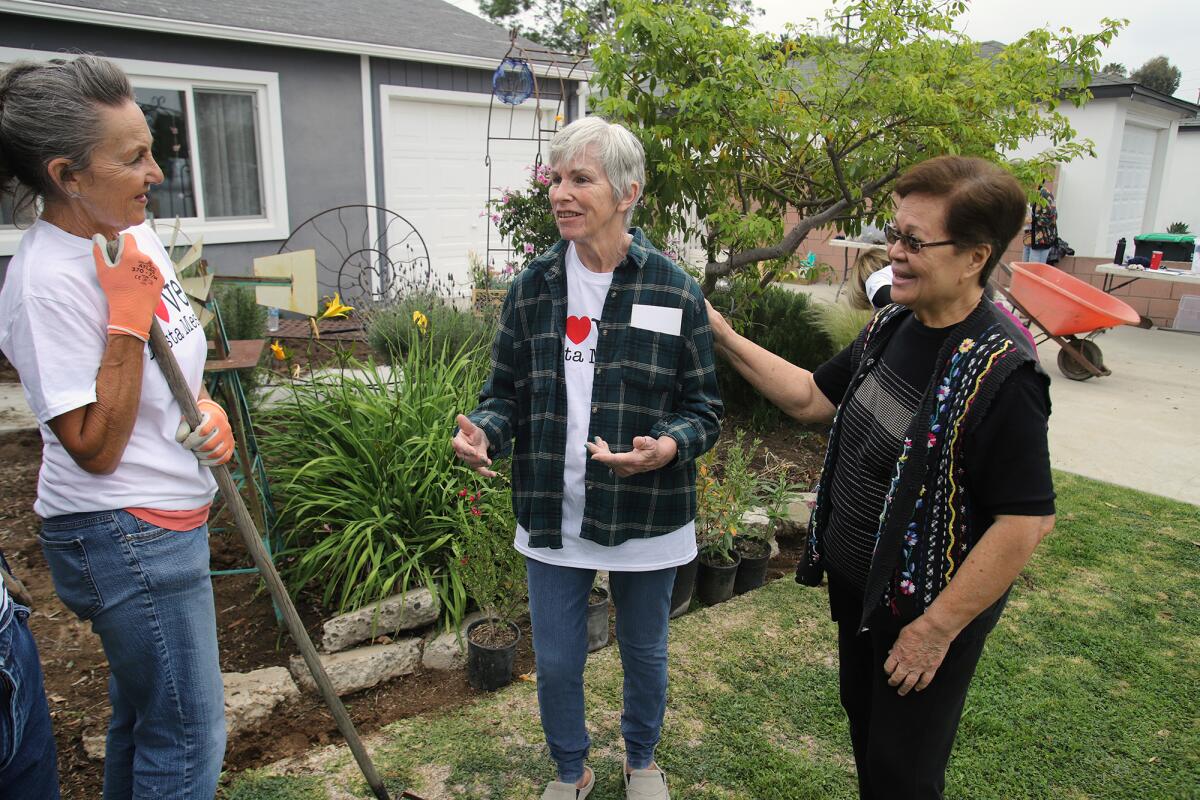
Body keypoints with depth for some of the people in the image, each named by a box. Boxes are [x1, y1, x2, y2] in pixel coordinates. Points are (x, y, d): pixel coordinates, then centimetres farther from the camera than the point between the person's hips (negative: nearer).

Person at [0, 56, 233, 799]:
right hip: (125, 537, -8)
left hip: (167, 519, 9)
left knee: (144, 714, 24)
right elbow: (95, 447, -21)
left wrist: (210, 412, -2)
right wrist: (127, 317, -25)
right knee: (189, 734, 4)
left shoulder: (134, 234, 3)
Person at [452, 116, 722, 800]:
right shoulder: (533, 287, -2)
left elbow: (705, 408, -4)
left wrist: (667, 446, -26)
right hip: (552, 514, 2)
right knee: (556, 663, 14)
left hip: (647, 516, -1)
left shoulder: (674, 290, -9)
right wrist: (483, 434, -17)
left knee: (645, 653, 20)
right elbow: (507, 392, 5)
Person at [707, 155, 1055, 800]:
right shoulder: (891, 328, -3)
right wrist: (726, 341, -2)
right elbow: (813, 397, 7)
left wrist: (936, 628, -21)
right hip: (856, 582, 7)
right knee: (863, 723, 27)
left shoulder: (999, 372, -27)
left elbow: (1027, 520, -26)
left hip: (926, 605, -7)